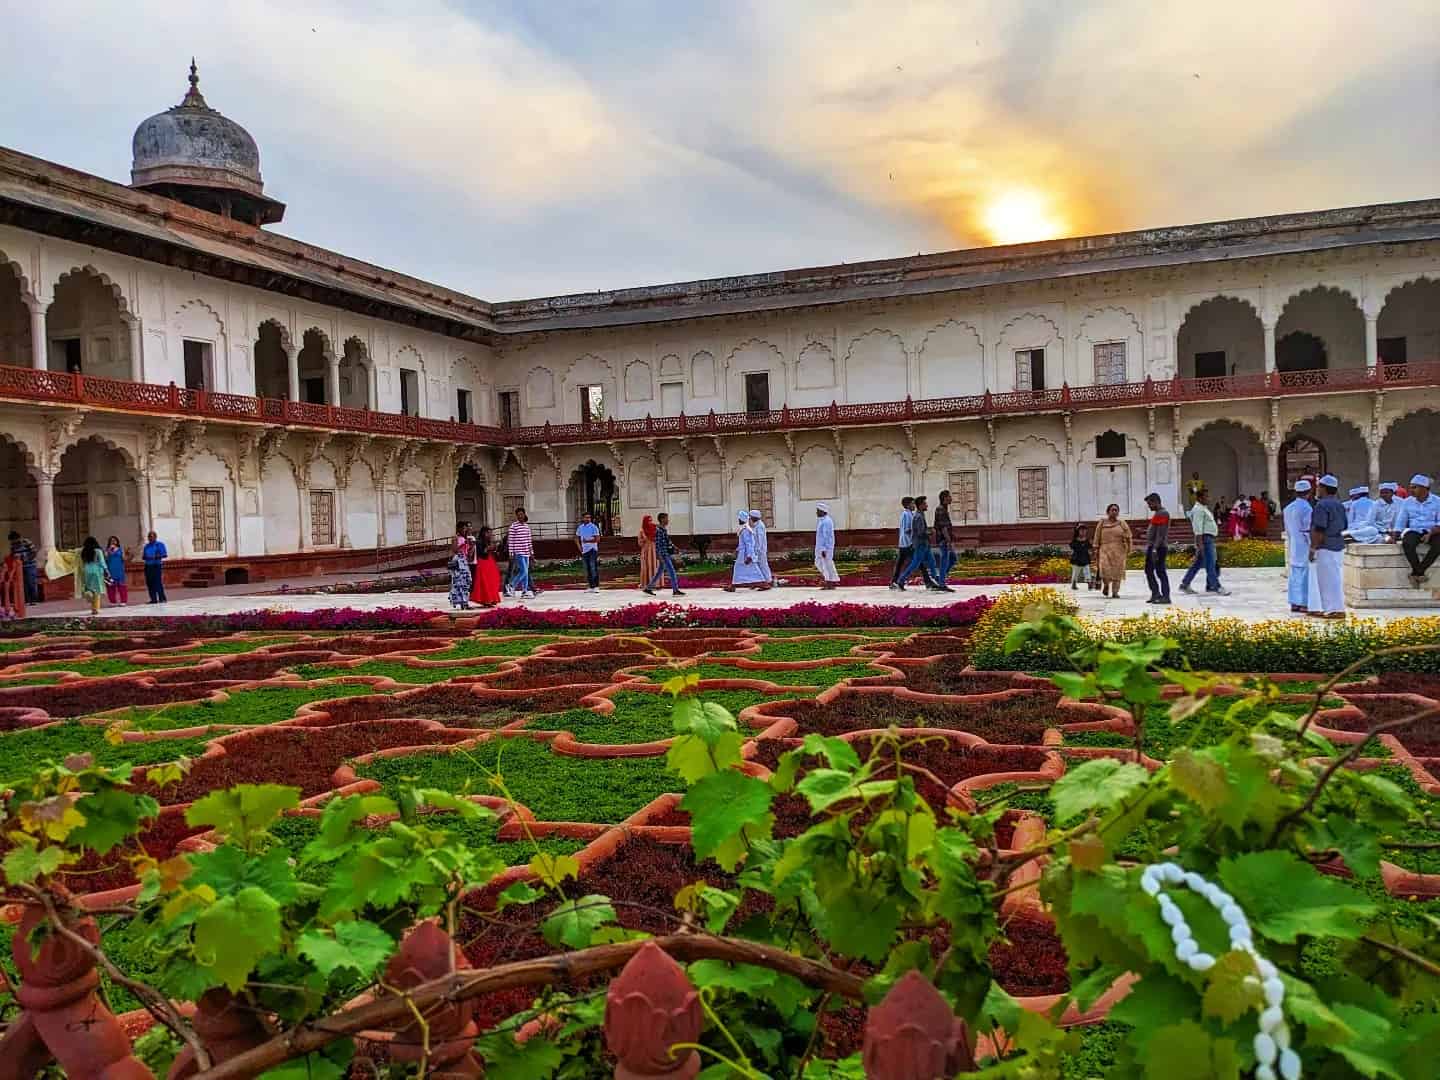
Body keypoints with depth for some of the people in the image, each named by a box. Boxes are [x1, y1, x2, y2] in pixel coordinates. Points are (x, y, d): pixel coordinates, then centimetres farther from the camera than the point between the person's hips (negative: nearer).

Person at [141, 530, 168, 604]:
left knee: (158, 582, -11)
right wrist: (144, 557, -3)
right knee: (149, 583, 1)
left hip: (157, 566, -5)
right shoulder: (146, 546, 17)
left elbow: (165, 555, -3)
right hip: (148, 566, 5)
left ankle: (162, 598, -8)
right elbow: (143, 557, 19)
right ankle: (153, 599, 5)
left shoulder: (159, 544, 2)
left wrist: (158, 556, -18)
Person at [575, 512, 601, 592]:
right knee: (587, 569, 8)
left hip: (592, 550, -5)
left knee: (594, 569, -9)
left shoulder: (594, 527, -5)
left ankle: (596, 586, -8)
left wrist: (587, 541, -20)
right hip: (584, 551, 5)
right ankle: (590, 586, 14)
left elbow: (597, 539, -11)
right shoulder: (580, 528, 9)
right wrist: (580, 548, 8)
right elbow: (577, 539, 20)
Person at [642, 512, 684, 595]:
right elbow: (657, 543, -18)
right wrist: (658, 555, -22)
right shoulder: (659, 530, -14)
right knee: (672, 571, -9)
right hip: (663, 555, -10)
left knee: (659, 572, 13)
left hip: (667, 555, 10)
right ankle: (675, 591, -6)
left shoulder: (664, 529, 15)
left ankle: (648, 588, 18)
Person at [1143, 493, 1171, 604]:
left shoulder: (1162, 513, -13)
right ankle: (1155, 594, 19)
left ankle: (1166, 597, -4)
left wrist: (1155, 548, -26)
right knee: (1149, 571, 14)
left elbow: (1161, 533, -21)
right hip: (1152, 547, 10)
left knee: (1160, 572, -7)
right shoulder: (1158, 513, 18)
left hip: (1158, 548, -10)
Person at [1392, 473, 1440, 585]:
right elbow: (1400, 521, 6)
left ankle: (1416, 573, -29)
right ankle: (1420, 574, -25)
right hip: (1413, 531, 1)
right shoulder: (1407, 502, 5)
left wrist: (1430, 534, -23)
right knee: (1407, 543, -35)